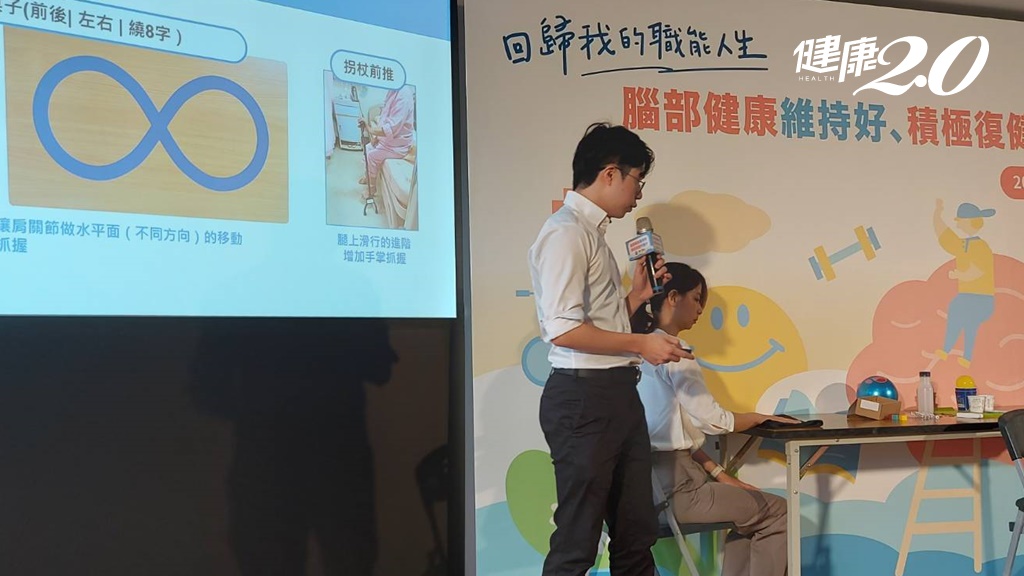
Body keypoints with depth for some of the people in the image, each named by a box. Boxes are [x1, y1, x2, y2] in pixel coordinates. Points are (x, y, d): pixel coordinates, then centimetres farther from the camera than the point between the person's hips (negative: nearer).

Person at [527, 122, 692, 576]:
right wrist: (640, 344, -14)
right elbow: (563, 330, -22)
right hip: (583, 397, -10)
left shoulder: (592, 232, 16)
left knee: (636, 536, 15)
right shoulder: (566, 232, -13)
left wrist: (636, 296, 10)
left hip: (617, 394, 10)